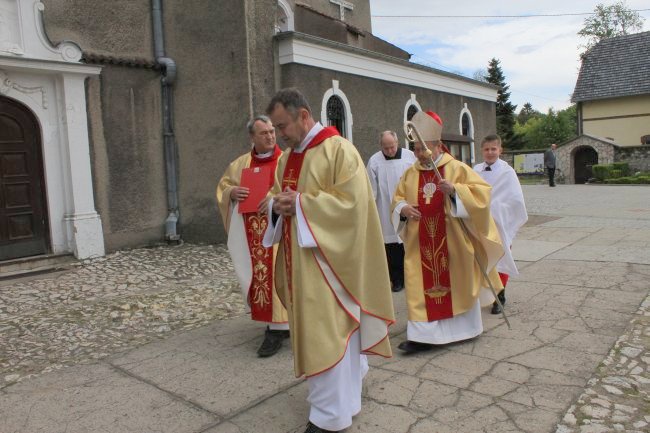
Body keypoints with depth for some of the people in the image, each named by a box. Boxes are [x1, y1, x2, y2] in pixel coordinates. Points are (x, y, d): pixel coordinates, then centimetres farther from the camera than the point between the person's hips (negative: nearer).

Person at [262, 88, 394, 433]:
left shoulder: (339, 150, -12)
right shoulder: (287, 158, 13)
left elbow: (353, 201, -19)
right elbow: (278, 195, 19)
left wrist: (301, 204, -21)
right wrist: (278, 205, -5)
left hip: (328, 257, -8)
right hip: (299, 259, 9)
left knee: (327, 332, -4)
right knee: (314, 328, 17)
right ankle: (343, 393, 37)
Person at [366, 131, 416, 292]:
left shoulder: (409, 156, 0)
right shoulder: (374, 161, -2)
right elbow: (372, 189, 0)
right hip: (387, 211, -1)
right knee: (392, 245, 3)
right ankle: (397, 279, 14)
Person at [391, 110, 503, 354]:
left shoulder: (456, 168, -4)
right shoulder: (410, 174, 7)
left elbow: (481, 191, -10)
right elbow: (397, 199, 14)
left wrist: (454, 189, -26)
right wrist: (403, 208, -9)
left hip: (452, 243, -2)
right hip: (421, 245, 3)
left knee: (456, 283, 10)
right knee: (423, 287, -1)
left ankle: (464, 327, 31)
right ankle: (424, 335, 5)